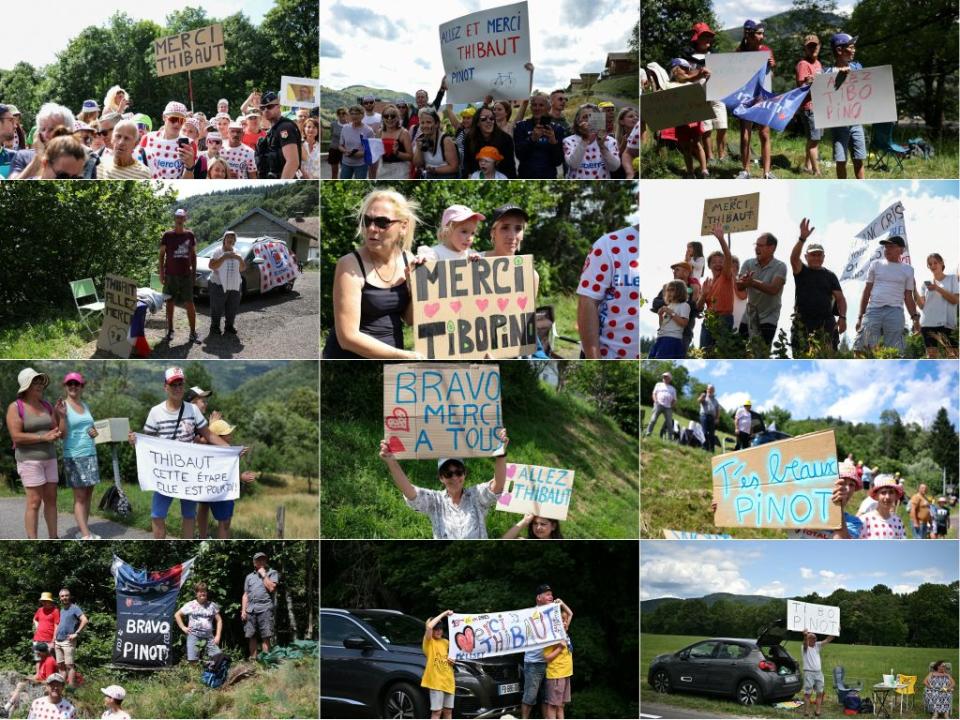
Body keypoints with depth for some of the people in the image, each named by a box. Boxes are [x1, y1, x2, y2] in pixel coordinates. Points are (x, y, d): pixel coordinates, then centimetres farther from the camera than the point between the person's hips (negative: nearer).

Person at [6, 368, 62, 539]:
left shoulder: (47, 406, 8)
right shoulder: (15, 407, -11)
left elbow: (58, 431, 10)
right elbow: (16, 436, -19)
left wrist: (56, 434, -14)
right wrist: (44, 437, -20)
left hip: (48, 458, 6)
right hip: (29, 459, -6)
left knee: (51, 499, 7)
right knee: (34, 502, -9)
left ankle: (53, 539, 14)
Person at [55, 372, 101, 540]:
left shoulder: (86, 406, 12)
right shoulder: (62, 405, -7)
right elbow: (62, 434, -12)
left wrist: (95, 432, 2)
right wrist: (62, 416, -27)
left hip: (91, 454, 7)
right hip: (73, 456, -7)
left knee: (88, 494, 6)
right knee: (79, 496, -6)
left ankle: (82, 530, 13)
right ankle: (86, 536, -9)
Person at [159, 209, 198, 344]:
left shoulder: (189, 235, 6)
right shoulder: (168, 235, 0)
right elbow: (161, 254, 3)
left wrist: (194, 272, 7)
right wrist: (161, 273, -4)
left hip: (186, 275, 1)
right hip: (171, 275, -1)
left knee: (189, 303, -1)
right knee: (170, 303, 6)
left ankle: (193, 332, 3)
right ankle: (170, 331, 15)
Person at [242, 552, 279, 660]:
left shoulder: (272, 573, 10)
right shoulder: (249, 577, 23)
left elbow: (271, 588, -7)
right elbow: (245, 595, 20)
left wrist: (263, 574, -2)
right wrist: (243, 610, 9)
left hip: (265, 608, -5)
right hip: (250, 610, 5)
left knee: (265, 637, -8)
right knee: (251, 636, 4)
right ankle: (253, 659, 9)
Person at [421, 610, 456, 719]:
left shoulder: (446, 642, 15)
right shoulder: (428, 641, -4)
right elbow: (429, 626, -23)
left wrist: (453, 661, 4)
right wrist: (443, 614, -17)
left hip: (448, 680, 6)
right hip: (436, 680, -6)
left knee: (448, 711, 10)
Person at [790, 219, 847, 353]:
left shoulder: (829, 275, 15)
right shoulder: (801, 271, 10)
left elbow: (840, 298, 10)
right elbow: (794, 258, -11)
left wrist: (842, 317, -6)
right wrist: (802, 238, -26)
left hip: (825, 322, 1)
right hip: (803, 322, -1)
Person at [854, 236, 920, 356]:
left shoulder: (907, 269, 13)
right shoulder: (876, 265, 13)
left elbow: (908, 297, 13)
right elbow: (867, 291, 14)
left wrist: (915, 317, 0)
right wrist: (860, 316, 8)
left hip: (895, 311, 0)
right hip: (873, 310, 1)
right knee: (862, 347, -10)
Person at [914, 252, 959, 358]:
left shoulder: (952, 278, 9)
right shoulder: (926, 283, 16)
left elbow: (955, 300, -3)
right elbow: (921, 305, 6)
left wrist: (938, 288, -13)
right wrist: (914, 289, -7)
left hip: (946, 323, -3)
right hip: (928, 323, 3)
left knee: (952, 355, -11)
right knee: (932, 355, -1)